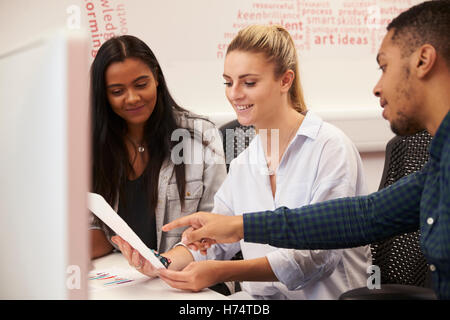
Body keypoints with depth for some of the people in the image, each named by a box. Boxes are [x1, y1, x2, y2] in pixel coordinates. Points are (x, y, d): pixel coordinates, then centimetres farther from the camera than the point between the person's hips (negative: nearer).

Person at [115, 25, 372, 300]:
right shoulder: (243, 164, 12)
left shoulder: (330, 148, -10)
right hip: (259, 296, 6)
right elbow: (214, 240, 8)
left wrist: (222, 272, -26)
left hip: (321, 296, -5)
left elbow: (318, 254, -18)